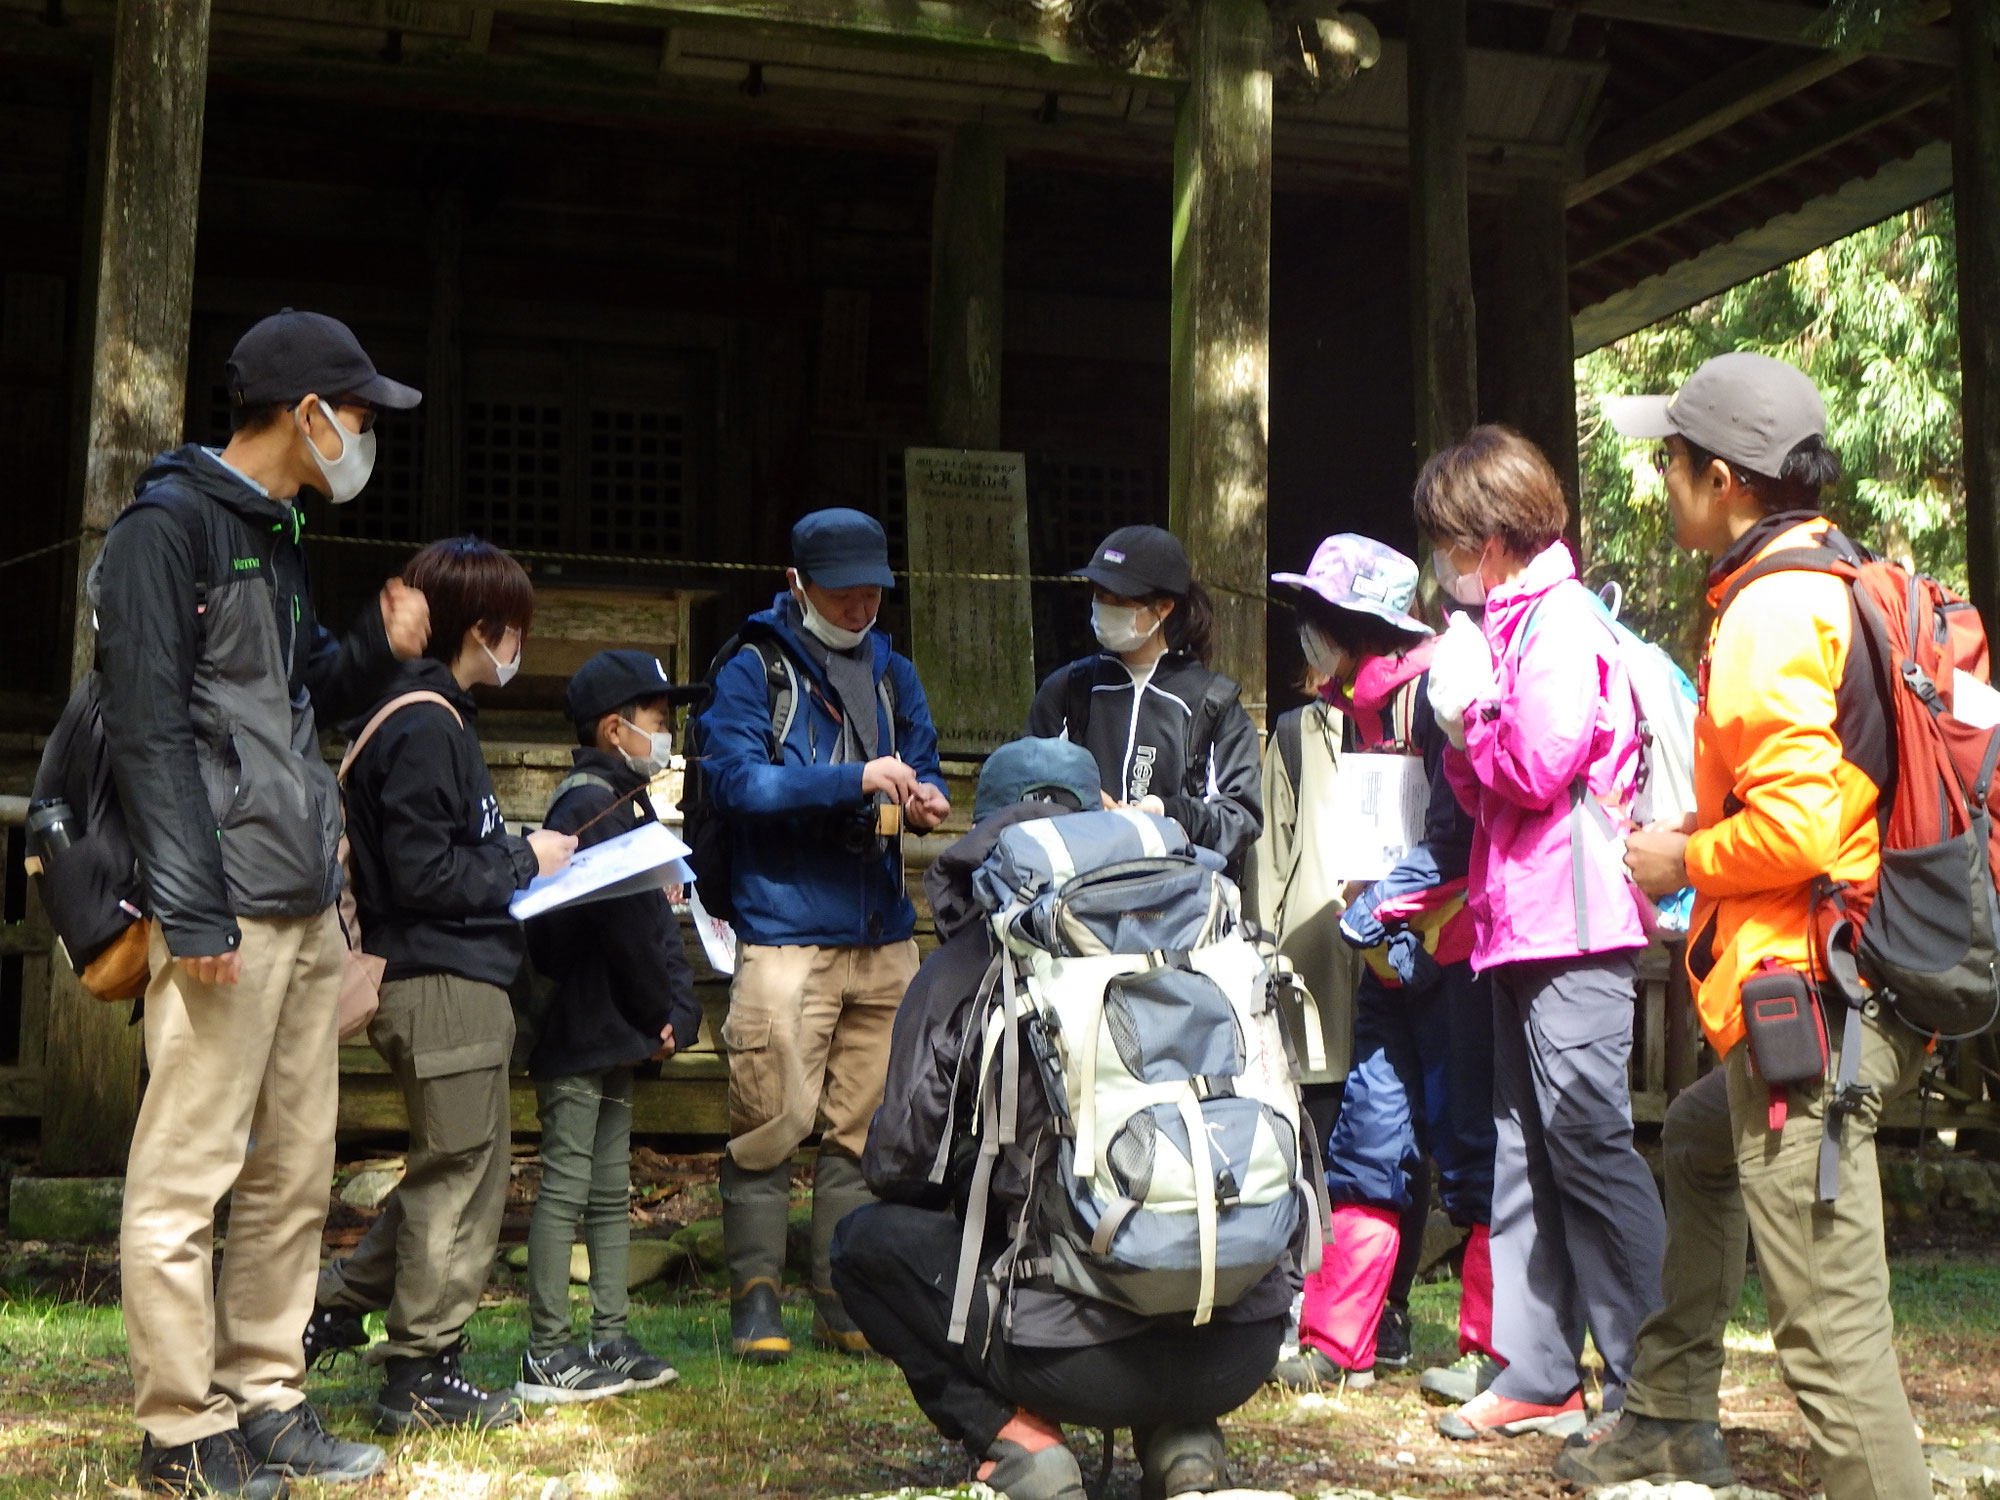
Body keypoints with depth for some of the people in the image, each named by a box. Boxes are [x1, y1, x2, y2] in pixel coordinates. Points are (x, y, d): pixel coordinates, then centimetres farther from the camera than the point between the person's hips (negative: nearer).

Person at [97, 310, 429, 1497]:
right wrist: (192, 911, -18)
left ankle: (266, 1402, 21)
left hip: (309, 906, 9)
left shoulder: (278, 535, 21)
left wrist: (377, 653, 8)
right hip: (227, 908, -9)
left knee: (294, 1174, 12)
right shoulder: (171, 524, -7)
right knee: (188, 1176, -2)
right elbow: (150, 728, -14)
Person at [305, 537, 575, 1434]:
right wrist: (526, 861, -11)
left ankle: (334, 1307, 26)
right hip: (444, 982, -10)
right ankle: (420, 1375, 10)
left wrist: (519, 855, 10)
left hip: (448, 981, 10)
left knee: (446, 1173, 19)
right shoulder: (426, 728, -16)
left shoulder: (434, 717, 16)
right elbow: (421, 873, -21)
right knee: (463, 1174, 0)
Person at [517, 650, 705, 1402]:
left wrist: (676, 1013, 1)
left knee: (610, 1190, 13)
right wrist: (663, 1013, -10)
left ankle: (610, 1344, 20)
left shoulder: (626, 803, 17)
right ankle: (548, 1355, 2)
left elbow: (656, 917, 12)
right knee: (567, 1185, -4)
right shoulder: (589, 804, -14)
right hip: (580, 1032, -10)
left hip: (615, 1035, 10)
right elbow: (621, 924, -18)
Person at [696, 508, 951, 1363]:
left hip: (884, 939, 6)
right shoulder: (754, 671, 0)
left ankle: (847, 1303, 17)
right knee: (771, 1123, -8)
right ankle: (754, 1300, 5)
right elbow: (734, 781, -13)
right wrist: (855, 781, -21)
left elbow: (924, 772, 21)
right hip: (784, 934, -5)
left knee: (866, 1126, 8)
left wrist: (925, 802, -3)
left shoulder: (893, 675, 18)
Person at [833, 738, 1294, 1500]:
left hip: (1078, 1357, -3)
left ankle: (1015, 1439, 4)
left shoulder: (962, 967, 1)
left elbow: (898, 1166, 3)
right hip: (1244, 1350, 4)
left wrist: (980, 1199, 27)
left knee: (865, 1242, 19)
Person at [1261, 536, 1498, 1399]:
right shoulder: (1359, 703, 14)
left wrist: (1373, 915, -13)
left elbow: (1456, 831, -20)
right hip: (1396, 954, 9)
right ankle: (1335, 1347, 13)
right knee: (1369, 1142, 8)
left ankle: (1494, 1351, 9)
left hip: (1455, 948, -9)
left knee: (1470, 1146, -2)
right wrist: (1374, 926, 6)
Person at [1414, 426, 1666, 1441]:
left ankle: (1650, 1383, 0)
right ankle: (1539, 1375, 16)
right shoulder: (1502, 622, 20)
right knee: (1522, 1149, 10)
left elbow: (1541, 760, -21)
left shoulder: (1561, 618, -9)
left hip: (1572, 928, -10)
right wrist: (1464, 741, 5)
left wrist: (1467, 710, -5)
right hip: (1519, 928, 10)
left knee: (1587, 1140, -8)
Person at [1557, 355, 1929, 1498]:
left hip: (1807, 1003, -12)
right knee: (1702, 1139, 31)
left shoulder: (1771, 612, -16)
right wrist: (1709, 837, 20)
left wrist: (1682, 860, -8)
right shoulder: (1855, 585, 14)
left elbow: (1794, 823, -25)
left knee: (1831, 1319, -8)